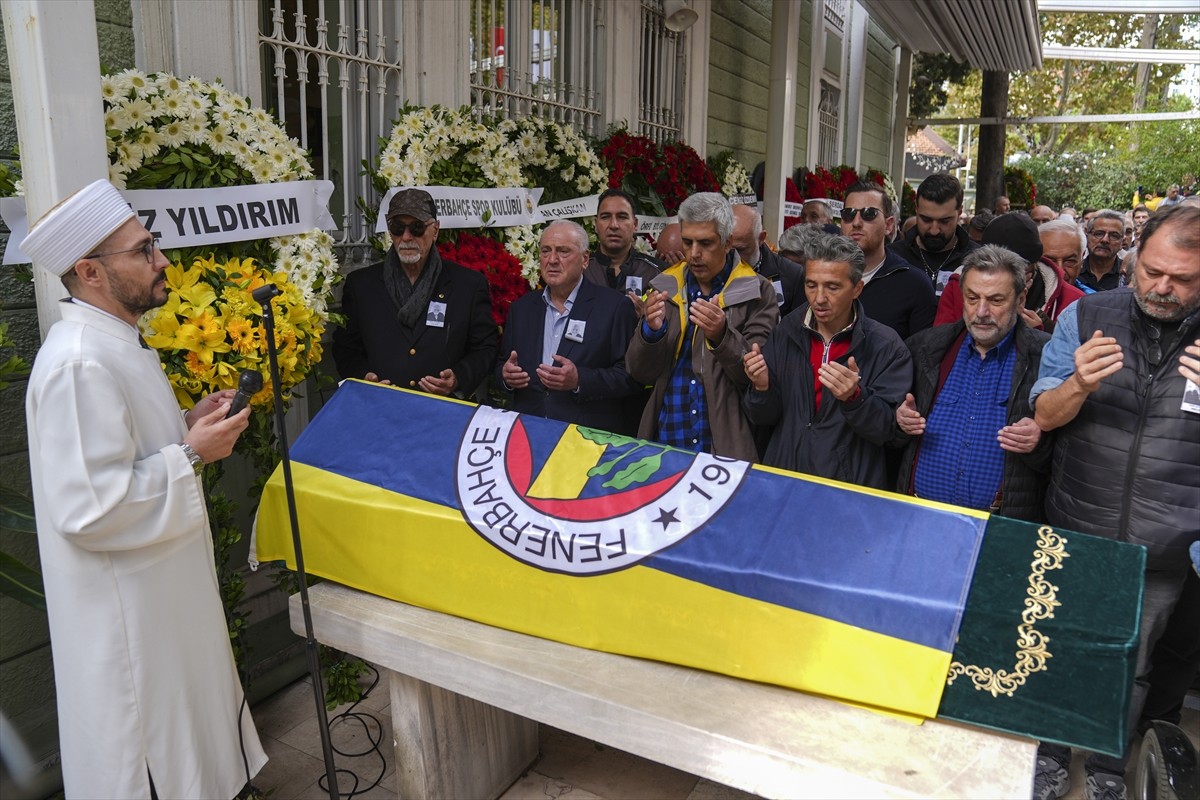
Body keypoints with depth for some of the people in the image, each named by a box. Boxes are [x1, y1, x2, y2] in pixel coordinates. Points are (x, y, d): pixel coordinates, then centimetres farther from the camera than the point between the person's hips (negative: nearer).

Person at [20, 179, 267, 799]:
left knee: (180, 719, 26)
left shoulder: (115, 341, 7)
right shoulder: (78, 364, -27)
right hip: (126, 608, -10)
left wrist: (188, 425, 3)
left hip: (159, 585, 10)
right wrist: (192, 455, -23)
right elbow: (88, 506, -30)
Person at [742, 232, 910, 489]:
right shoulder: (786, 334, 4)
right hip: (784, 481, 4)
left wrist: (855, 398, -23)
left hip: (853, 487, -4)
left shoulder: (886, 347, -5)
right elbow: (764, 418, 7)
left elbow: (888, 430, -7)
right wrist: (762, 388, -12)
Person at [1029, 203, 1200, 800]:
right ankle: (1050, 752, 39)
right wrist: (1079, 383, -27)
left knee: (1129, 666, 17)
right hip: (1074, 531, 0)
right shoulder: (1087, 316, -5)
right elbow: (1044, 416, -4)